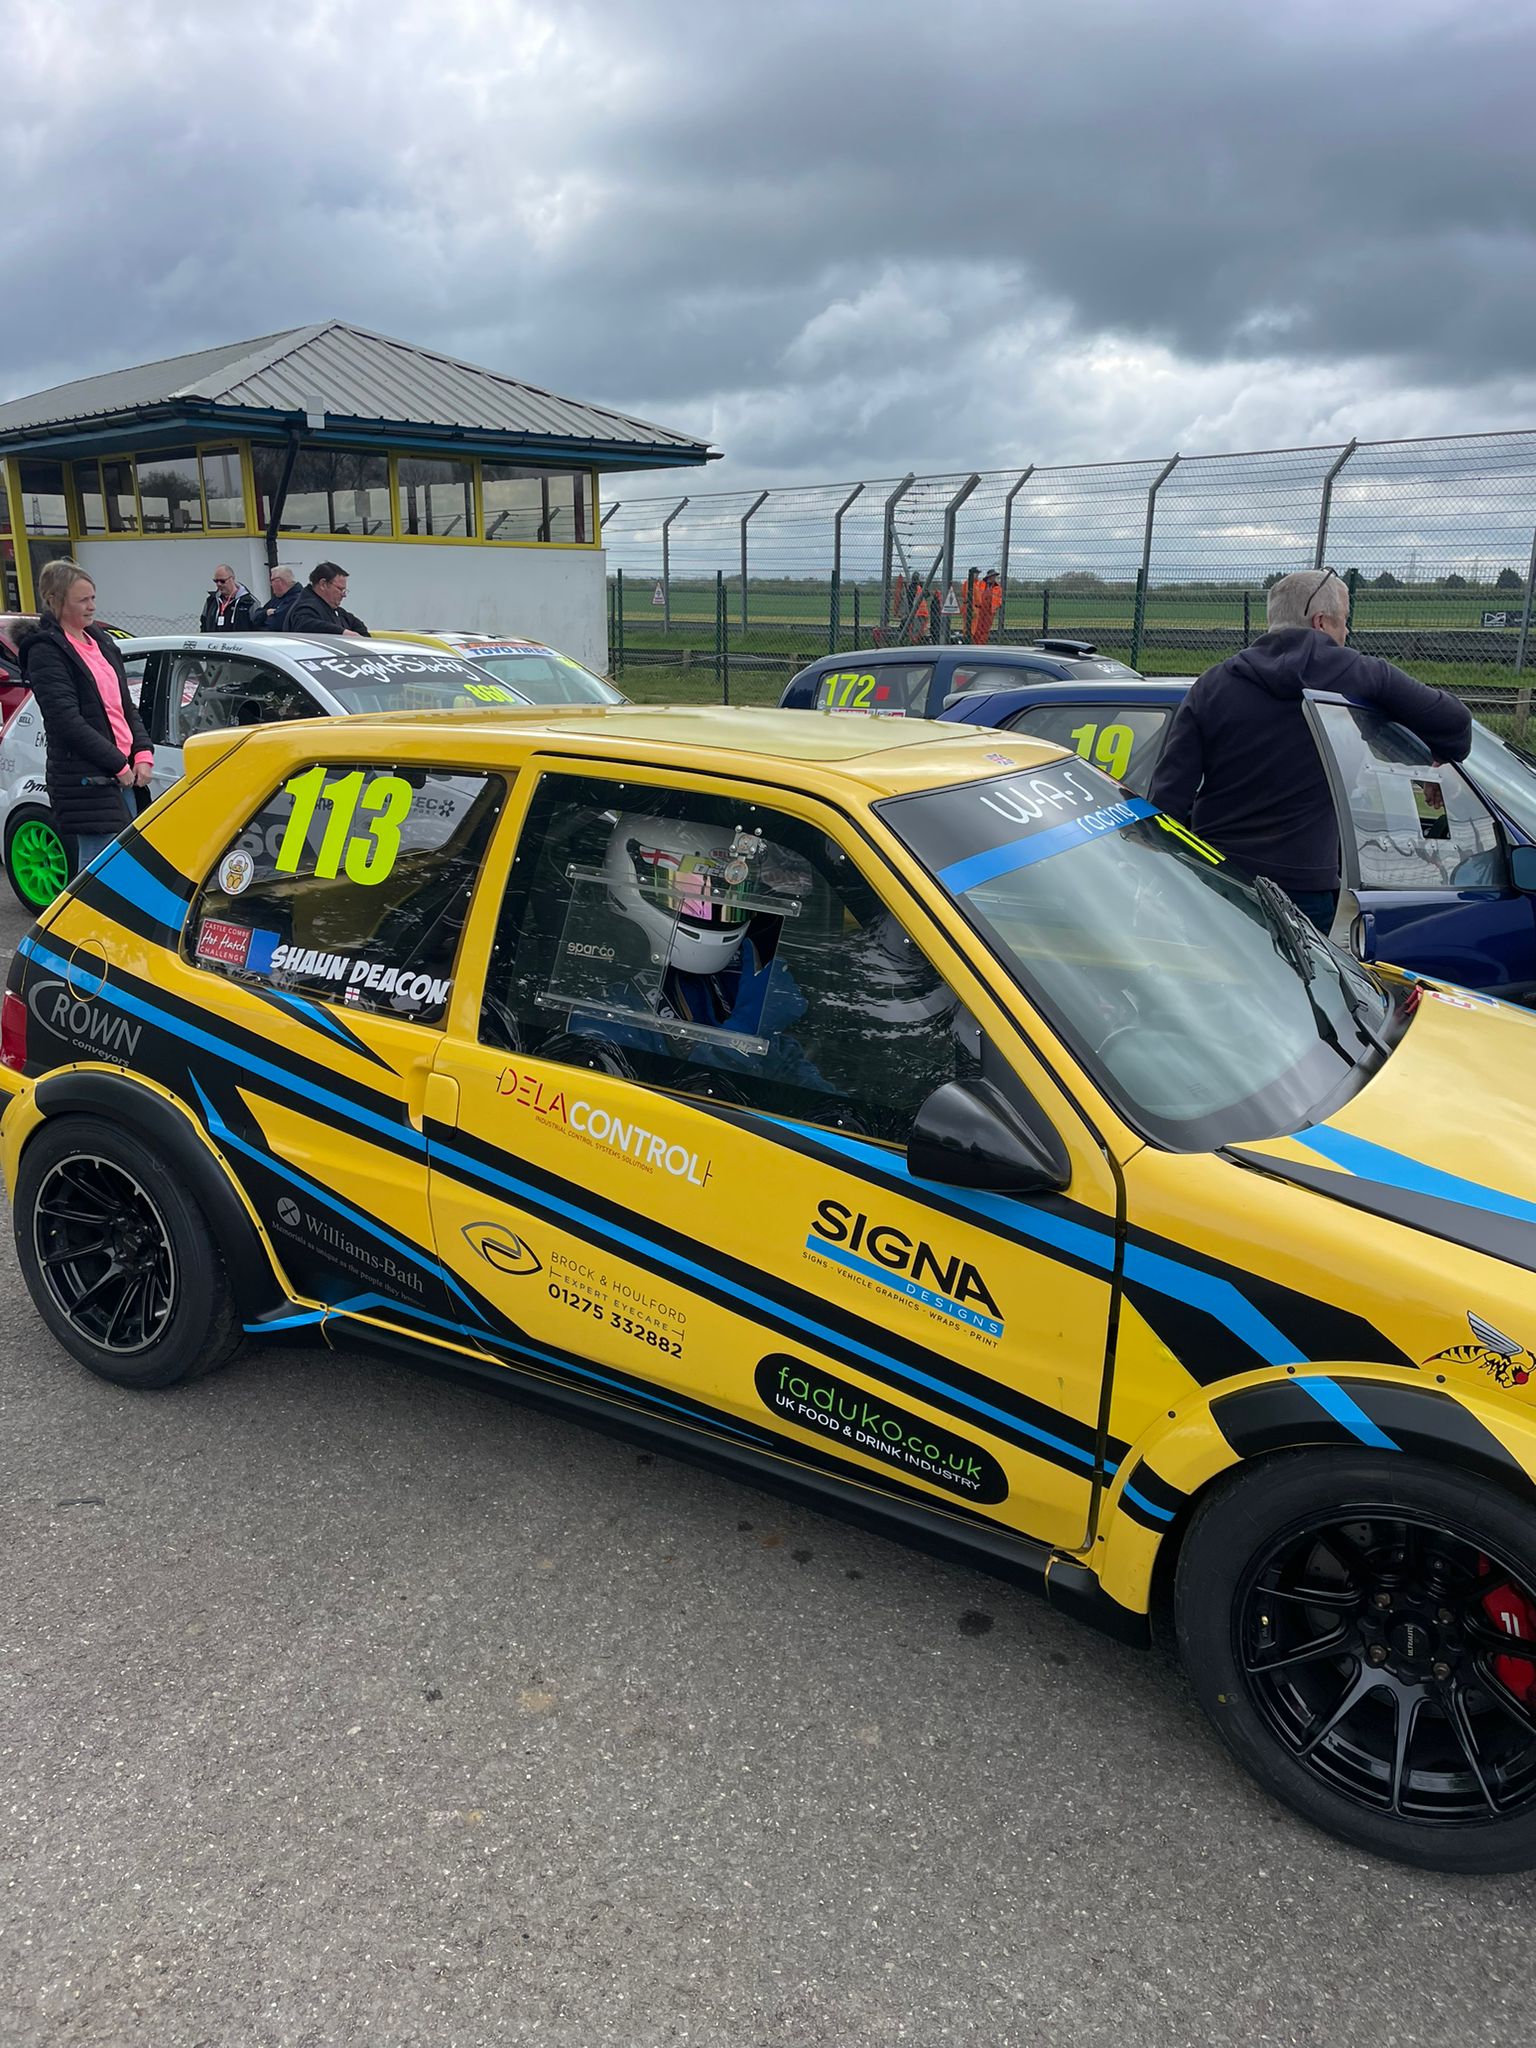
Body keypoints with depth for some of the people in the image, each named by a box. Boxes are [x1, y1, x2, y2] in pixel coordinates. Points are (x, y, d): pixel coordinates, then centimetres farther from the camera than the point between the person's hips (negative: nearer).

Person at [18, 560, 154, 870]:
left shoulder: (101, 640, 17)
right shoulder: (45, 651, -8)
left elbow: (126, 705, 18)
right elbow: (66, 721, -16)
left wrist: (142, 753, 4)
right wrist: (118, 764, -15)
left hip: (123, 773, 8)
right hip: (86, 782, -8)